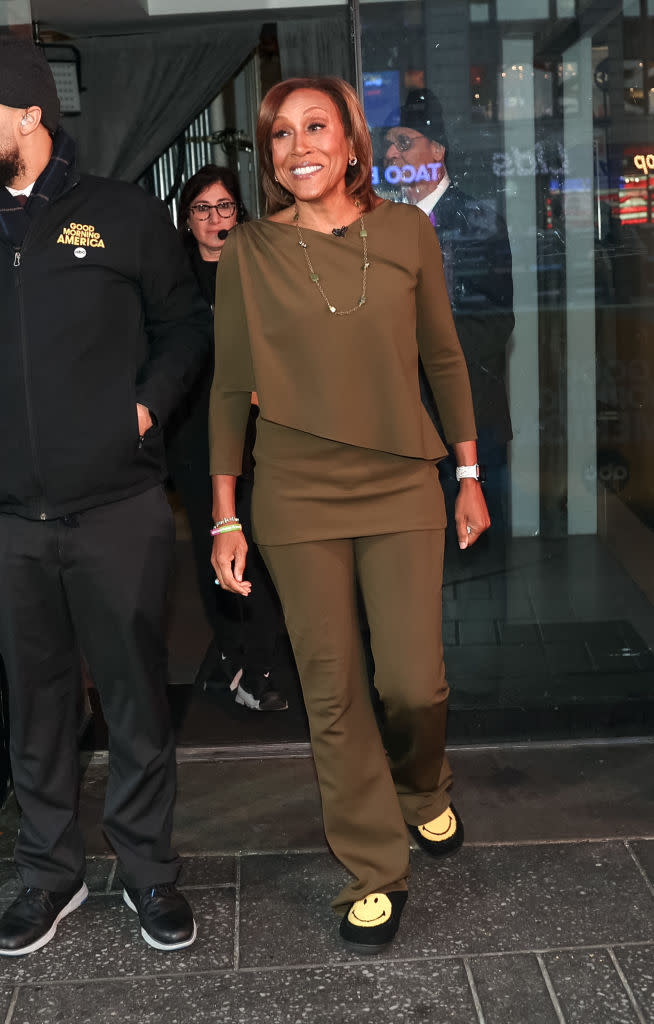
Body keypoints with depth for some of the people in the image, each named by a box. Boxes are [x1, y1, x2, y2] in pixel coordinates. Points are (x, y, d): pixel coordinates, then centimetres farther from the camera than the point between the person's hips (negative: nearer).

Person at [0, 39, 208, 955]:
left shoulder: (126, 217, 1)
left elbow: (185, 323, 9)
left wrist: (149, 404, -5)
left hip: (117, 510, -2)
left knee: (137, 699, 7)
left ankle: (148, 870, 25)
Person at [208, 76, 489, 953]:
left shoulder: (407, 232, 1)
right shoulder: (248, 251, -1)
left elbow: (444, 357, 9)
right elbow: (231, 387, 3)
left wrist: (470, 474, 9)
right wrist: (225, 517, 1)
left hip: (401, 488, 1)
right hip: (296, 498, 0)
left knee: (414, 681, 1)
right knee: (334, 693, 5)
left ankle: (424, 791, 37)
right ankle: (374, 872, 23)